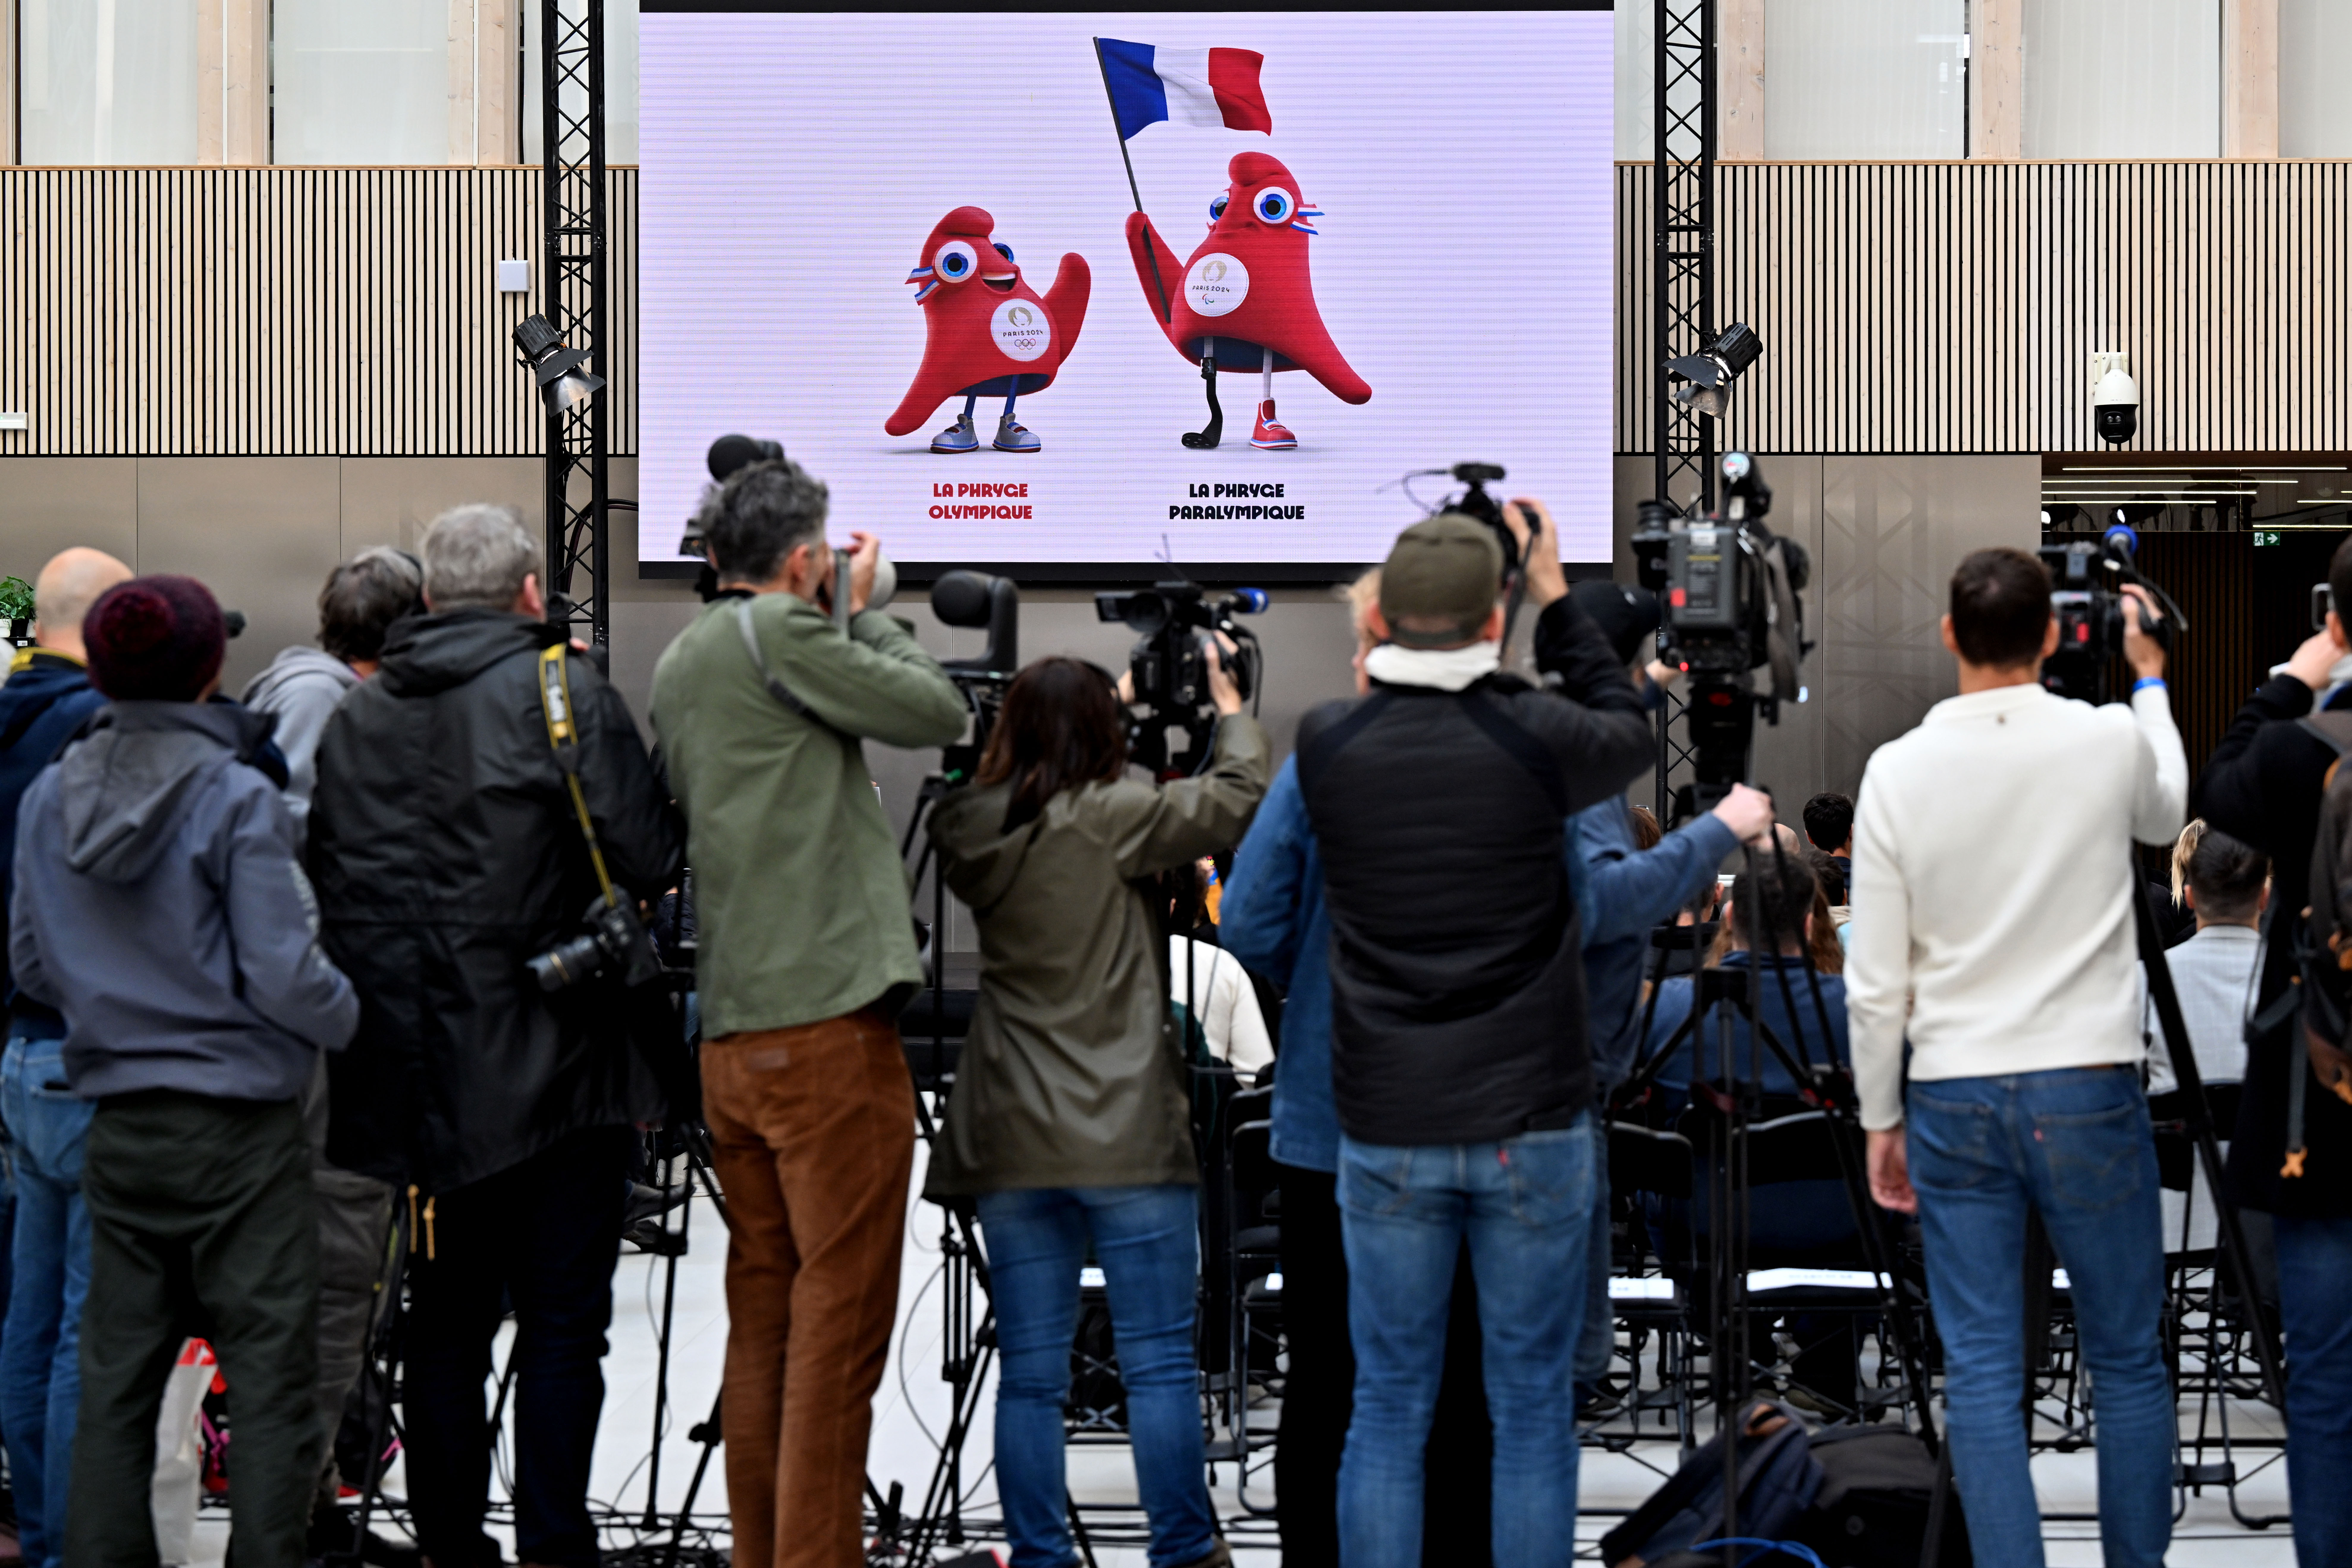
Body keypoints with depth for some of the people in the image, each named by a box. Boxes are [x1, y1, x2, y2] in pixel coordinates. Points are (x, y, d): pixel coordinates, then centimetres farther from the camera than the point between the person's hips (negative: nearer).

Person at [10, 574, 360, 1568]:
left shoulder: (51, 797, 4)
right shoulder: (237, 797, -13)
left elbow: (30, 965, 13)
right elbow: (283, 976, -15)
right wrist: (356, 1021, 3)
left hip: (118, 1129, 6)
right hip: (240, 1131, -5)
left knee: (115, 1386, 11)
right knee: (269, 1390, 0)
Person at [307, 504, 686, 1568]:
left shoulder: (355, 717, 10)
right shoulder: (560, 691, -7)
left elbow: (325, 882, 14)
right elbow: (648, 859, -13)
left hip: (420, 1080, 5)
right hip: (552, 1070, -5)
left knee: (443, 1328, 11)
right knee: (562, 1328, 0)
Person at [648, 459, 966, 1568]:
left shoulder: (677, 665, 17)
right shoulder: (779, 633, -9)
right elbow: (936, 711, -8)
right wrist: (869, 610, 9)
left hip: (729, 1038, 9)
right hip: (828, 1024, -9)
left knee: (764, 1310, 13)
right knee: (840, 1311, -5)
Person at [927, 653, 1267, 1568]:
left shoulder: (969, 832, 5)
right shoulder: (1108, 818, -9)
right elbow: (1239, 796, -8)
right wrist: (1229, 709, 9)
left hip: (1010, 1141, 5)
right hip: (1129, 1134, -4)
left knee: (1030, 1372, 6)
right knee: (1159, 1363, 2)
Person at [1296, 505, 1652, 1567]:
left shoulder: (1326, 743, -5)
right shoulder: (1535, 737, -10)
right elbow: (1632, 735, 12)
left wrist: (1380, 662, 18)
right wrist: (1555, 593, 17)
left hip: (1386, 1131, 2)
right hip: (1531, 1123, -2)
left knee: (1387, 1408, 9)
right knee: (1533, 1408, 7)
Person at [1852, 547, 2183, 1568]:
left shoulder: (1897, 771, -5)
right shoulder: (2112, 741, -6)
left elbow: (1876, 984, -3)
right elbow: (2166, 815, 21)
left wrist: (1880, 1121, 10)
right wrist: (2150, 677, 33)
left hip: (1954, 1102, 1)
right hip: (2089, 1094, -1)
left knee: (1981, 1370, 4)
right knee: (2128, 1359, 11)